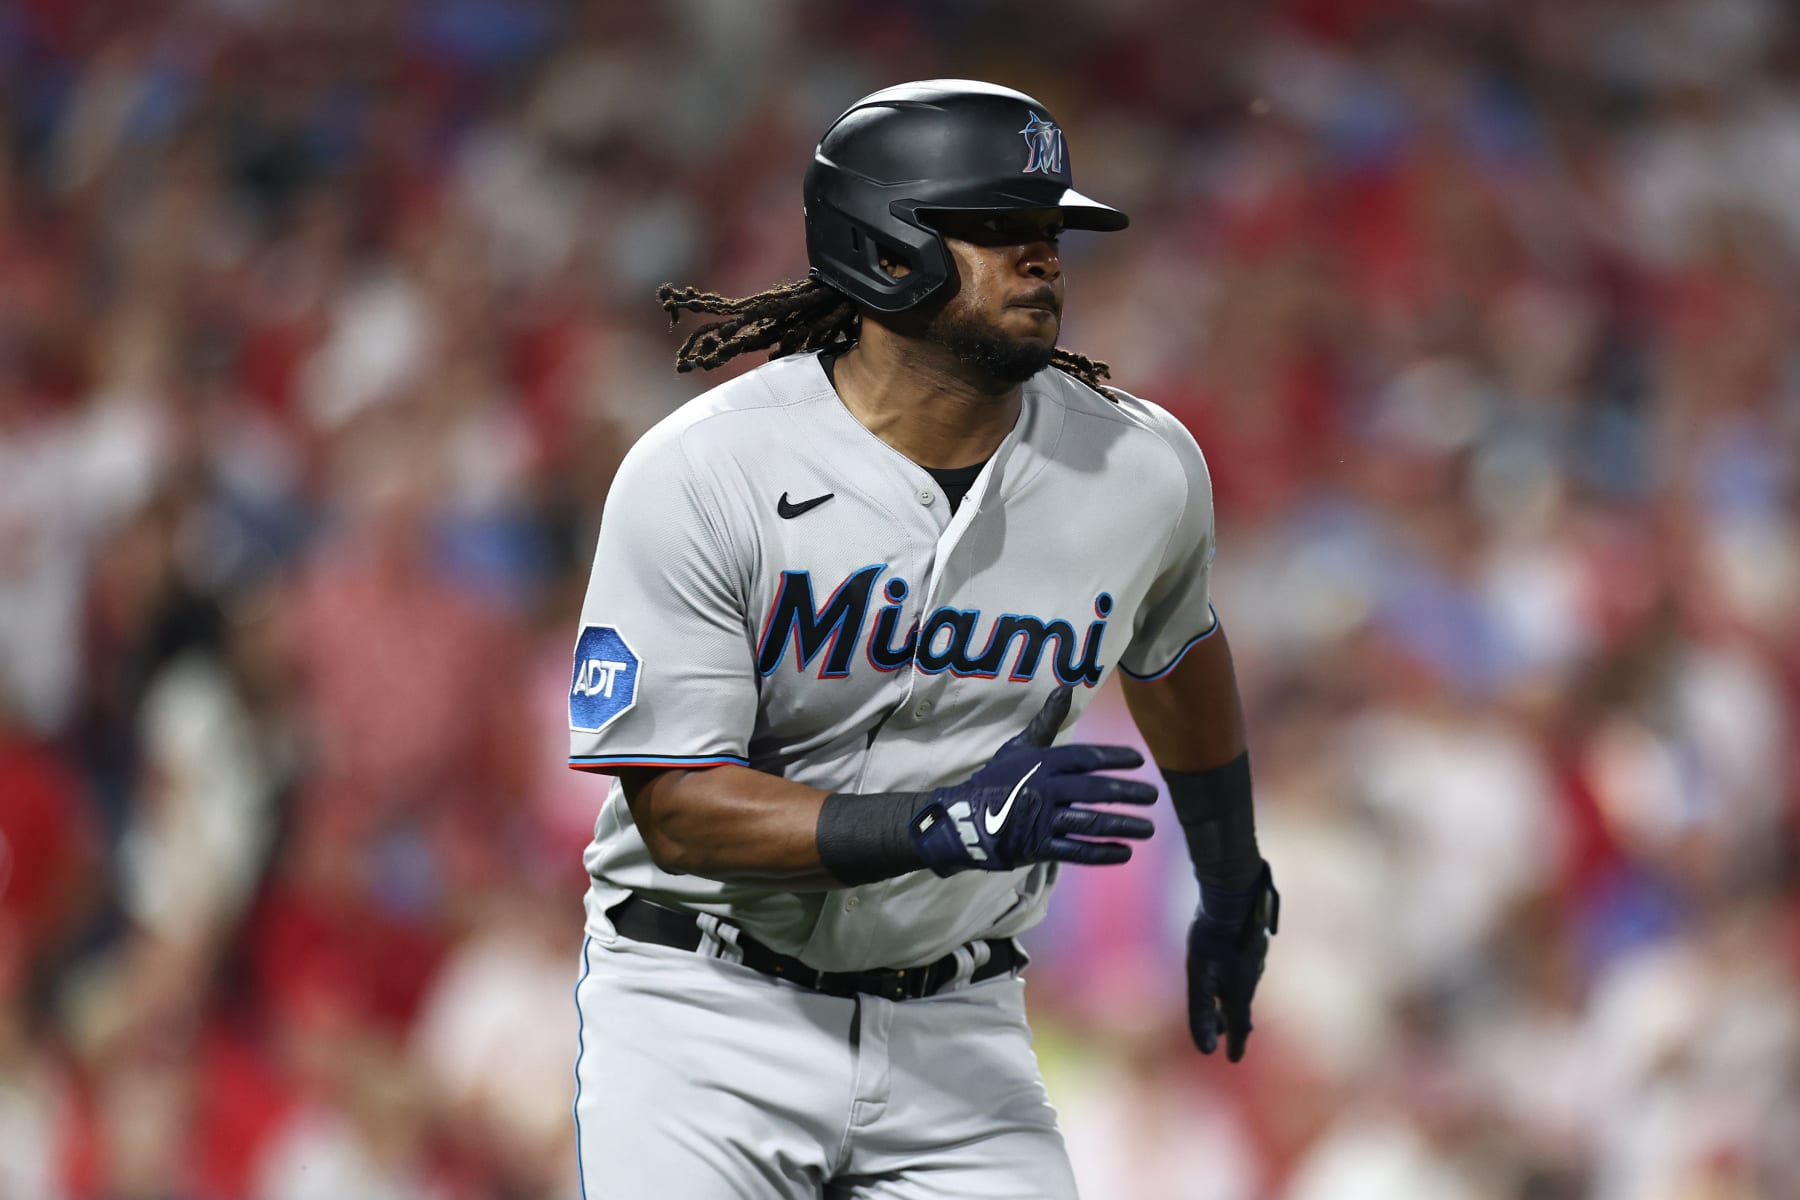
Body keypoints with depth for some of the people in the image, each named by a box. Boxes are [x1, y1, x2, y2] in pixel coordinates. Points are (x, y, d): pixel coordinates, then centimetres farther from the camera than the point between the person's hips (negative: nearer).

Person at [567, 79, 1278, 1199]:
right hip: (708, 1012, -3)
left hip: (957, 1026, 4)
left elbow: (1175, 650, 20)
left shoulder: (1144, 468, -3)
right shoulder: (700, 474, -16)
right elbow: (677, 805, -18)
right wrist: (946, 825, -31)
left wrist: (1233, 881, 34)